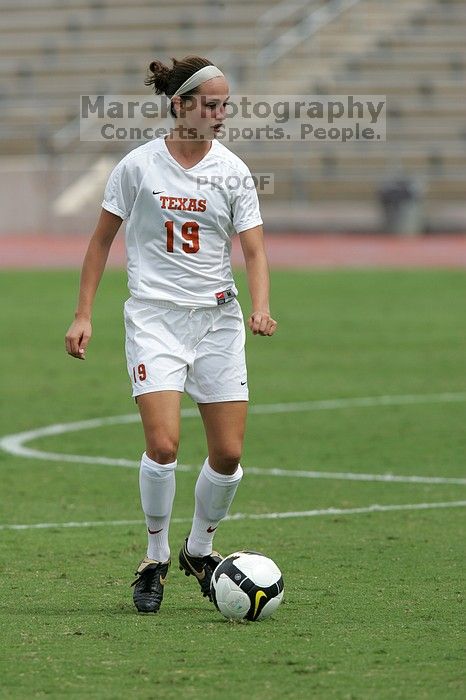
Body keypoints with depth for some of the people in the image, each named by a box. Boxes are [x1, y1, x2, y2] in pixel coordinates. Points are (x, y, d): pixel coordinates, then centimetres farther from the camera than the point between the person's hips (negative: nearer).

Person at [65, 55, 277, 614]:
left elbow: (253, 250, -1)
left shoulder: (232, 171, 1)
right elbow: (102, 239, 5)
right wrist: (83, 314, 1)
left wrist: (261, 306, -19)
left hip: (218, 317, 3)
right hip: (154, 316, -3)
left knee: (228, 453, -2)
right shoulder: (138, 165, -4)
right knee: (163, 445, -17)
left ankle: (199, 551, 23)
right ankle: (155, 558, 3)